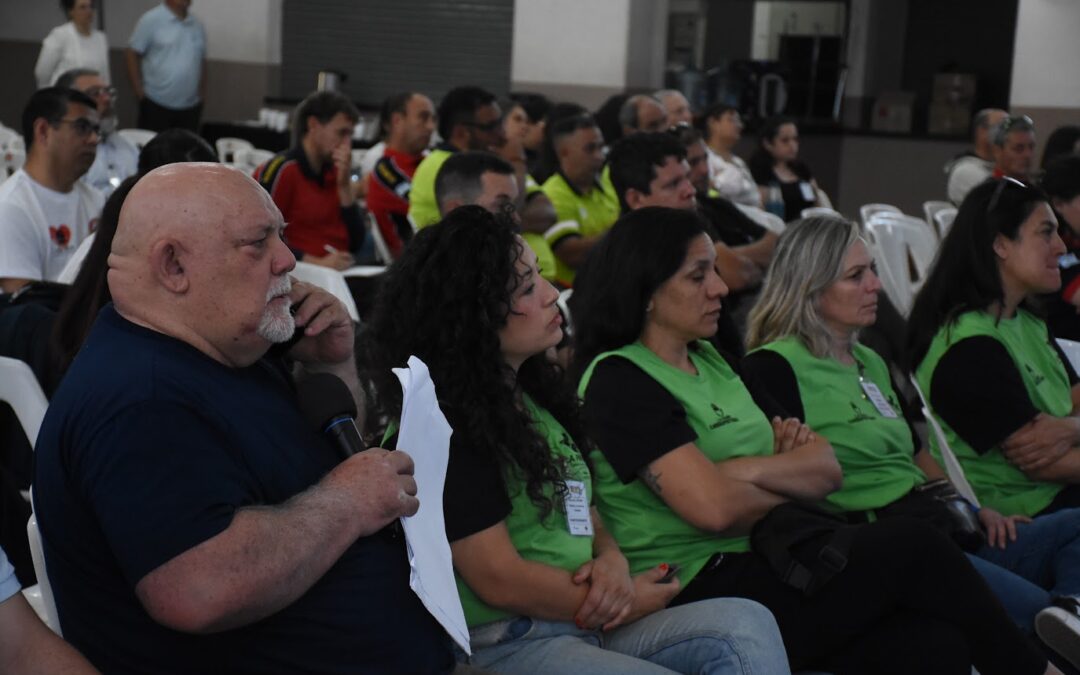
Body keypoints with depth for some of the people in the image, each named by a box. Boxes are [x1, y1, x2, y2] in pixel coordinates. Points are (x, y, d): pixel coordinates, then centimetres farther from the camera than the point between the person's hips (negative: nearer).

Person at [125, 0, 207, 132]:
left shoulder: (197, 25, 10)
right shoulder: (151, 20, -7)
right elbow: (131, 54, -5)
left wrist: (202, 95, 15)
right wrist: (139, 91, -9)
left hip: (191, 106, 5)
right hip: (157, 104, -5)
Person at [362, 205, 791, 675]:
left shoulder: (532, 390, 15)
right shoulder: (445, 424, -13)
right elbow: (499, 580, -16)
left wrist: (612, 561, -4)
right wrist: (629, 601, -6)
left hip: (590, 625, 8)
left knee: (747, 626, -14)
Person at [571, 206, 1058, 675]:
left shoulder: (713, 362, 17)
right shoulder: (617, 380, -8)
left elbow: (826, 469, 11)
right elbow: (714, 507, -20)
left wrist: (746, 469, -8)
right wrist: (789, 493, 0)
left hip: (762, 566, 7)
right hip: (700, 592, -7)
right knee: (912, 547, -15)